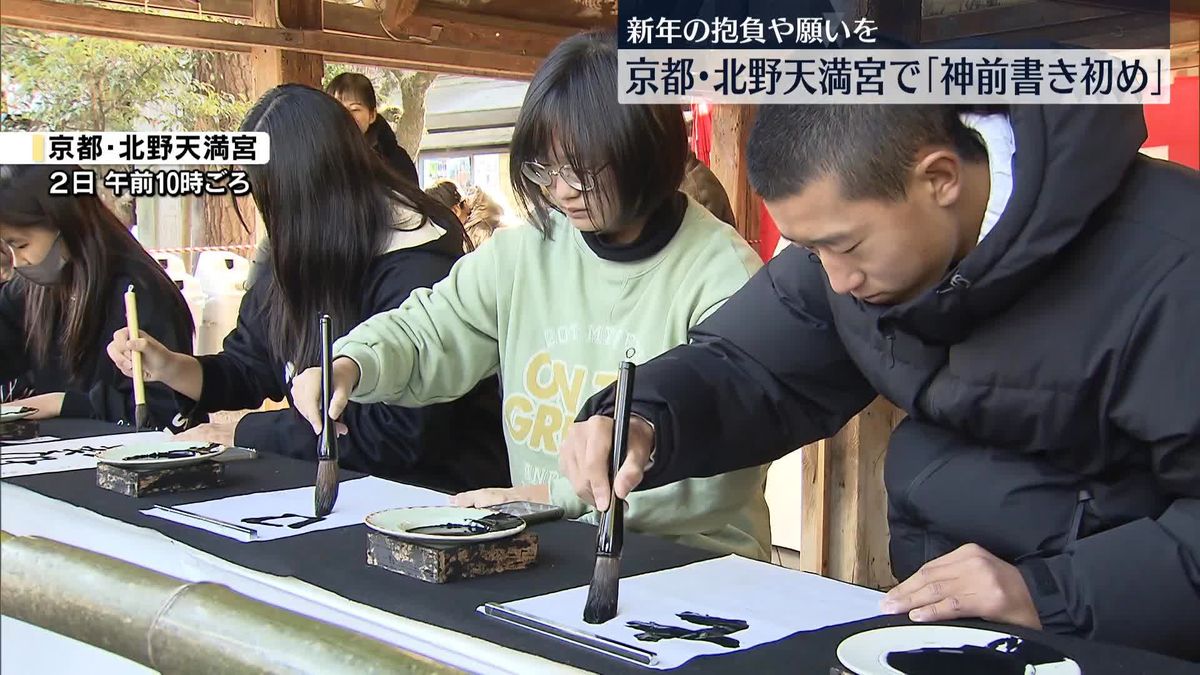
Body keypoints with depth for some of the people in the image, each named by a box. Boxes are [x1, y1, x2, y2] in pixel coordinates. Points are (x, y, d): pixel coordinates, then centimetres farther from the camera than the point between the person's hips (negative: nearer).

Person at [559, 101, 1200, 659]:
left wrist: (1053, 593, -27)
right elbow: (747, 366, 5)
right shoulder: (855, 219, -3)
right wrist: (644, 423, -13)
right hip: (927, 610, 3)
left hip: (1120, 640, -2)